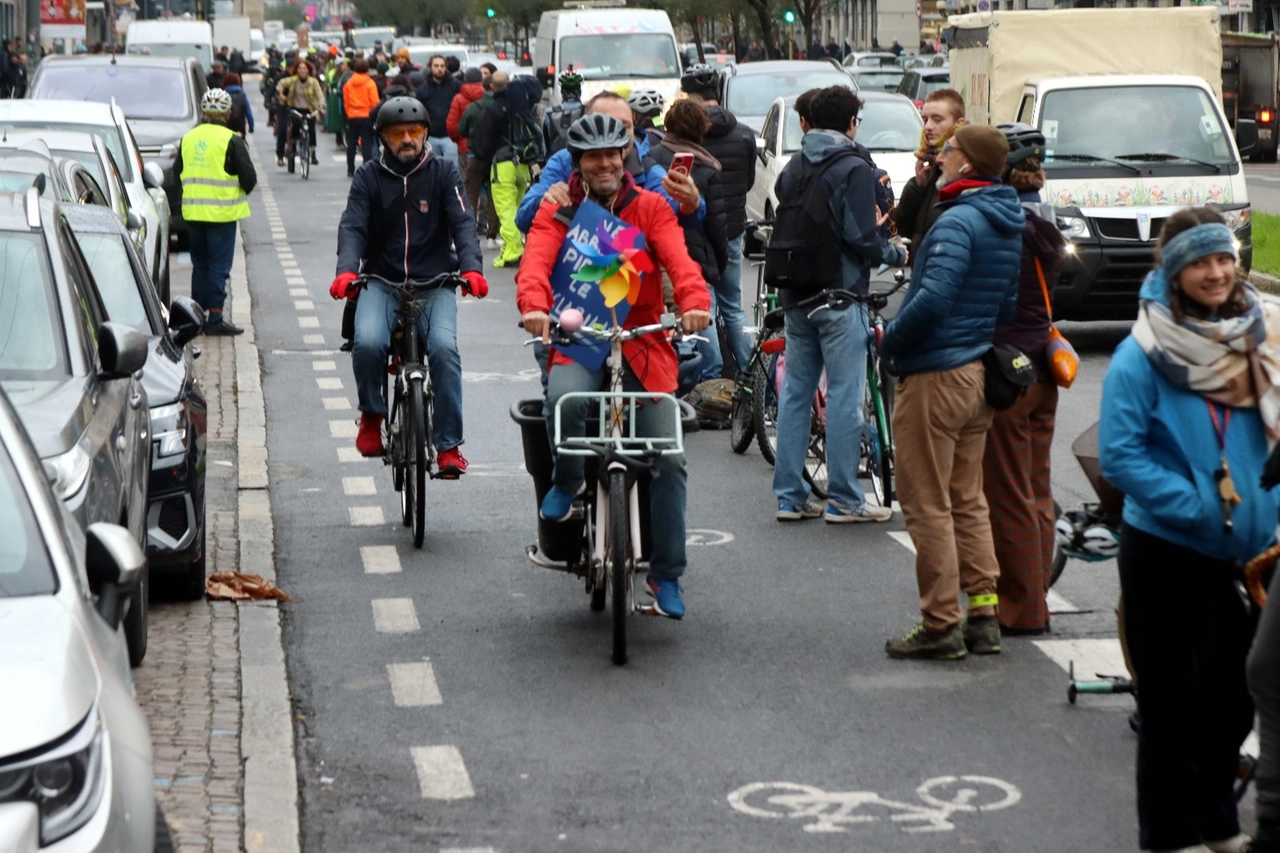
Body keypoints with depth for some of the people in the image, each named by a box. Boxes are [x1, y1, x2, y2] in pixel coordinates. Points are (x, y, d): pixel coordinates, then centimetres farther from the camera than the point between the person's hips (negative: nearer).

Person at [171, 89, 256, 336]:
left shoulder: (188, 138, 7)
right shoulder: (231, 140, -10)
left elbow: (177, 172, 14)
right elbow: (249, 177, -10)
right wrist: (243, 190, 11)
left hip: (192, 212, 5)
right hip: (221, 213, -5)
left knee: (200, 265, 15)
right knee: (219, 266, -1)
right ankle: (215, 318, -2)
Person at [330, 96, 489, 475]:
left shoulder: (442, 172, 4)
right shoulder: (369, 176, 5)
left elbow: (462, 222, -7)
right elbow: (352, 226, -6)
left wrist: (471, 267, -26)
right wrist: (346, 270, -27)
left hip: (434, 283, 0)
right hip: (381, 281, 0)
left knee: (444, 347, -26)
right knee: (368, 342, -28)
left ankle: (449, 445, -16)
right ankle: (372, 413, 2)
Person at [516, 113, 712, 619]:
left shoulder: (650, 207, 5)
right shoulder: (557, 210, 5)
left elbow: (678, 258, -11)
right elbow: (537, 259, -13)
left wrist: (694, 303, -32)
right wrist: (534, 306, -35)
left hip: (643, 344, 1)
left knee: (668, 459, -6)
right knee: (564, 398, -36)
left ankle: (667, 574, 8)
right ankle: (566, 482, -4)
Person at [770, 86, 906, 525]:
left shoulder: (794, 167, 11)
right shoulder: (853, 168, -12)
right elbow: (861, 238, -17)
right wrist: (896, 254, 0)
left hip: (796, 295, 7)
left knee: (795, 391, 10)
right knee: (844, 395, -3)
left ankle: (789, 496, 12)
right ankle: (844, 500, 0)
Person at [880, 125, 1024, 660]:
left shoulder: (958, 222, -18)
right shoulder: (1008, 227, 12)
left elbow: (933, 298, -28)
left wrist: (889, 342, -13)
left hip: (933, 377, -9)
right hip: (976, 373, 9)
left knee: (927, 506, -2)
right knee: (967, 501, 15)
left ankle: (940, 625, 1)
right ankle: (984, 617, 16)